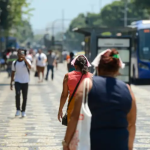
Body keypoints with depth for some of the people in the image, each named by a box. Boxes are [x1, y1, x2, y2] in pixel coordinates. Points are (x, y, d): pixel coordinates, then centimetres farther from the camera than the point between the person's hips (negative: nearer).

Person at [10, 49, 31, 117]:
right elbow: (13, 73, 11)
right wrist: (11, 83, 8)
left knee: (25, 97, 4)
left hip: (25, 82, 0)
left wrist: (25, 59, -40)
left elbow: (30, 67, -27)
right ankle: (18, 110, -8)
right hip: (17, 81, 1)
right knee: (17, 94, -21)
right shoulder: (14, 63, 4)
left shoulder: (27, 61, -5)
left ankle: (23, 111, 20)